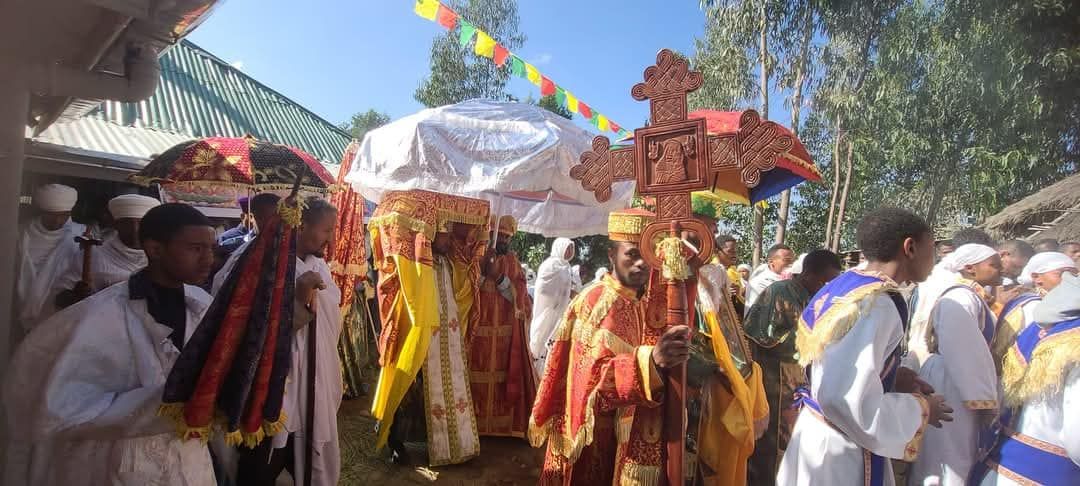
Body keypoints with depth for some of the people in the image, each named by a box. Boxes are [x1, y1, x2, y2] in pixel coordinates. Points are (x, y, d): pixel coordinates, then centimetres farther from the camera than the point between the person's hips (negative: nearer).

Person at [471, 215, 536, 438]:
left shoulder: (513, 262, 10)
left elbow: (519, 297, 0)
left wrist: (500, 277, -14)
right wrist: (485, 273, -18)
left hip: (505, 332, 2)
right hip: (478, 329, -2)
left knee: (502, 374, 4)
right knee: (478, 375, -1)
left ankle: (501, 420, 15)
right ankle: (476, 420, 10)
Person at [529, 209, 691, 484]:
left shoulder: (650, 302, 7)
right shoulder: (596, 304, -17)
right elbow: (596, 377, -30)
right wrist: (651, 361, -44)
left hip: (638, 435, 7)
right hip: (597, 436, -6)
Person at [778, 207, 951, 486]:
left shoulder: (845, 284, 2)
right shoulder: (877, 305, -24)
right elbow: (849, 403, -32)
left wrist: (891, 375, 8)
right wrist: (921, 409, -15)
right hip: (840, 452, -8)